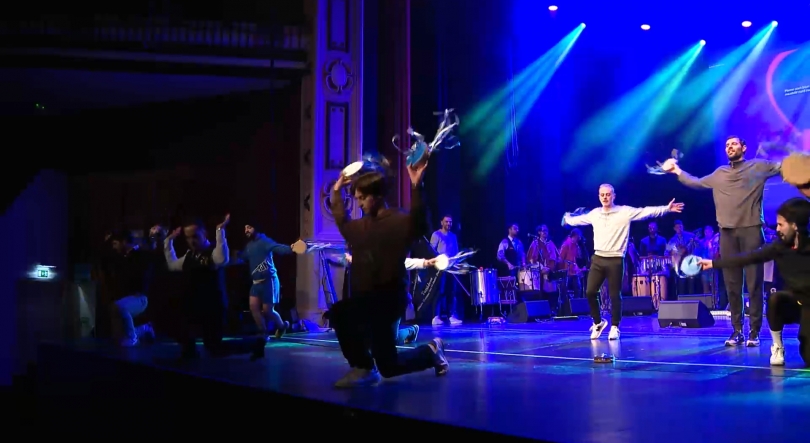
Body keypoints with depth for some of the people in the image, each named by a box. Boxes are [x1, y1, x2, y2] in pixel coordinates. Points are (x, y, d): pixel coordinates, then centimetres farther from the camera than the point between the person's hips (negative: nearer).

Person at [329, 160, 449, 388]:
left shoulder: (400, 221, -9)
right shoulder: (360, 226, 15)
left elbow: (419, 225, -31)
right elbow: (342, 223, 35)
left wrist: (416, 188, -41)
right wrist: (337, 192, 30)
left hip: (388, 299, -7)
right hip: (365, 299, 7)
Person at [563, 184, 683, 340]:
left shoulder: (625, 212, -3)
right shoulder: (594, 214, 10)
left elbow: (647, 211, -9)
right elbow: (579, 219, 28)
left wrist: (666, 209, -18)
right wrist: (567, 219, 41)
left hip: (615, 260, -4)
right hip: (598, 259, 4)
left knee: (614, 295, 1)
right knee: (590, 292, 0)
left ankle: (614, 327, 14)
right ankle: (598, 322, 20)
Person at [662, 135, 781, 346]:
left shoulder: (757, 167, 7)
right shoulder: (720, 173, 19)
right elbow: (696, 183, 30)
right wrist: (676, 170, 30)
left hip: (751, 229, -4)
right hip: (727, 232, 4)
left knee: (753, 283, -4)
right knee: (732, 285, 5)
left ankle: (754, 332, 0)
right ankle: (737, 331, 11)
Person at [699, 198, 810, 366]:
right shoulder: (779, 247, -8)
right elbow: (747, 258, -4)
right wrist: (714, 263, -4)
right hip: (793, 303, 3)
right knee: (774, 298, -35)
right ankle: (777, 348, -12)